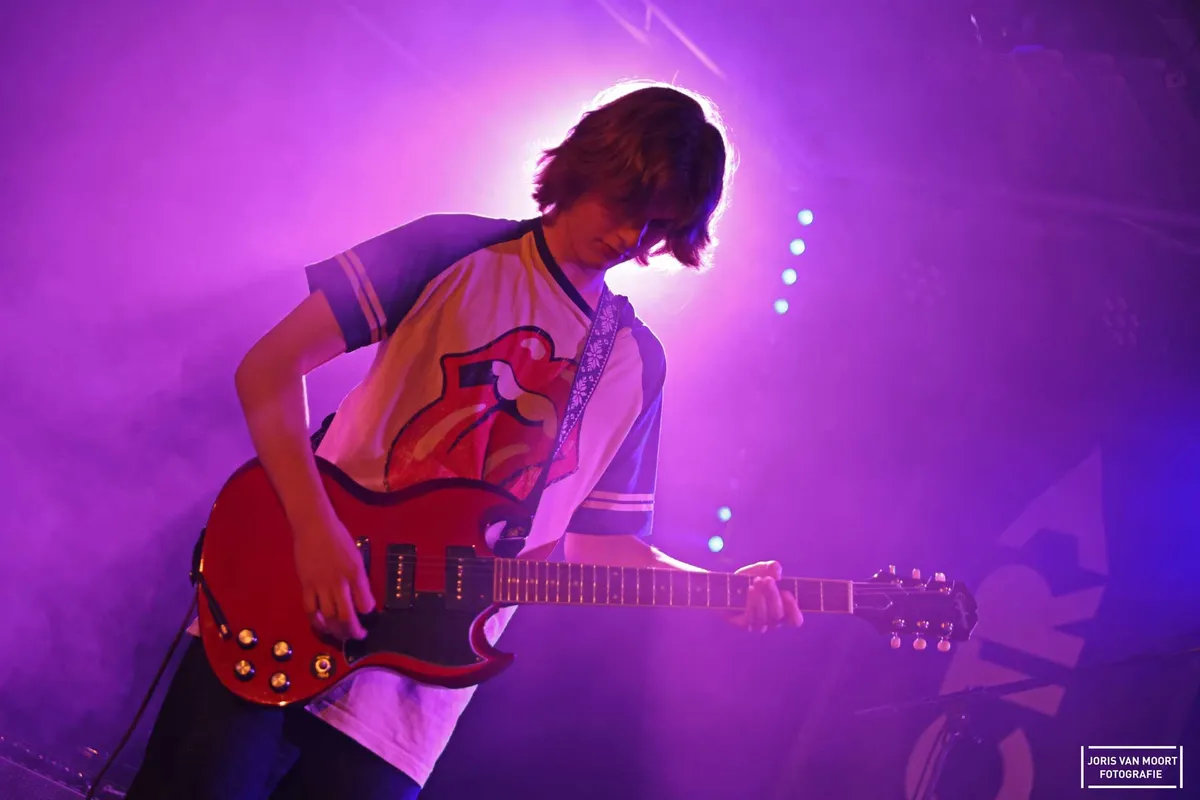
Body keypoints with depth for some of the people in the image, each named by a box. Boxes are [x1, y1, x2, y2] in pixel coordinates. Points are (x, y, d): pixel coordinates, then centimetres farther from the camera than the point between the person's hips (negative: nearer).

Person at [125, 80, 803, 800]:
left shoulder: (637, 368, 9)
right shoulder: (455, 254, -3)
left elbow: (598, 538, 12)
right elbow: (268, 367, -8)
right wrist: (315, 529, -20)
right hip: (286, 605, -2)